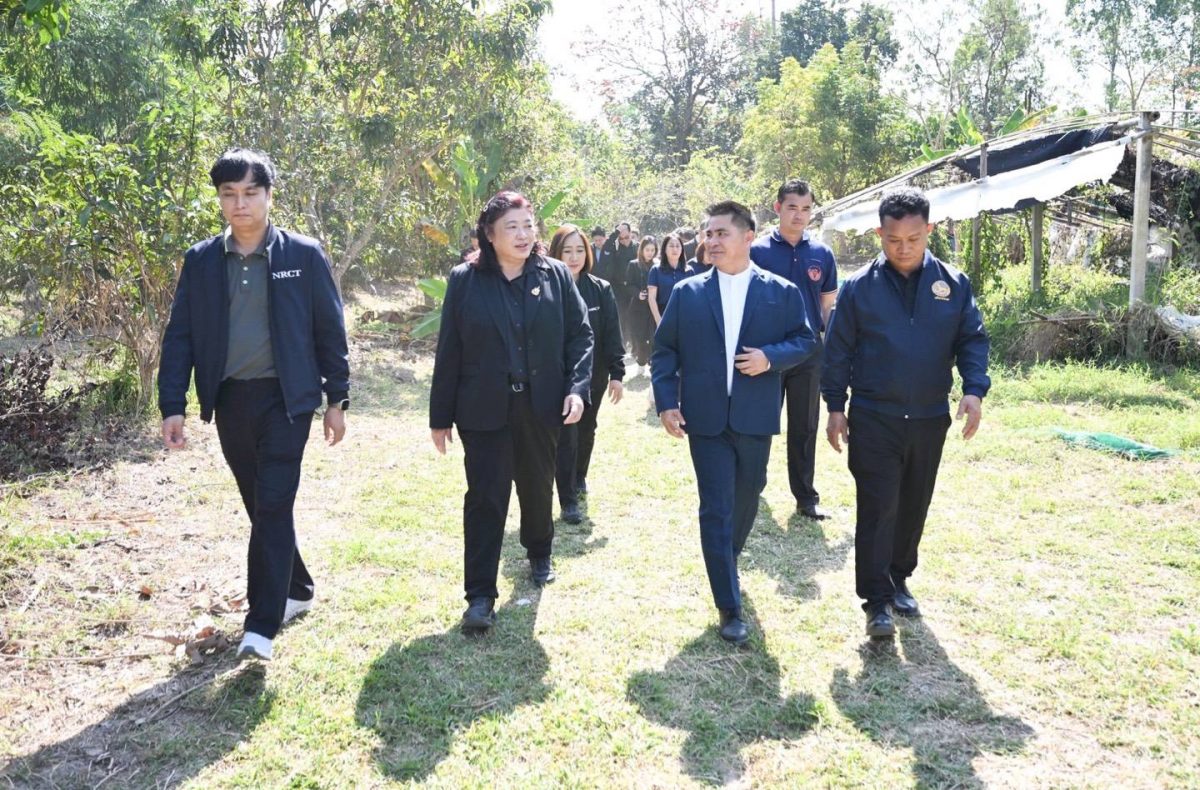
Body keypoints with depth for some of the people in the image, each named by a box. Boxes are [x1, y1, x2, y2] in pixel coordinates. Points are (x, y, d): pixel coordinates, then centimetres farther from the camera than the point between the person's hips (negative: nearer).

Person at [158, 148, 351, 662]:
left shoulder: (304, 255, -3)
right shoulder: (201, 261, 5)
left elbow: (330, 330, 0)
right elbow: (180, 336, 4)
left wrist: (337, 399, 0)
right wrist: (173, 406, -4)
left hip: (285, 398, -4)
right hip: (230, 401, 4)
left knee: (274, 505, -8)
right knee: (259, 505, 14)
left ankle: (262, 626, -4)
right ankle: (296, 590, 33)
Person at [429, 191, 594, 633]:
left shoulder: (555, 276, -1)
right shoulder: (465, 280, -3)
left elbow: (580, 334, 2)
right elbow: (449, 351, -2)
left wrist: (578, 386, -13)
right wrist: (441, 415, -1)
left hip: (540, 408, 2)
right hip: (485, 409, -2)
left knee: (538, 489, 18)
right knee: (485, 498, -3)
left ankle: (539, 555, 44)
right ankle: (480, 595, 3)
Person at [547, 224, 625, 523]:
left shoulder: (601, 290, -1)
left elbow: (612, 335, -1)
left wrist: (616, 374, -5)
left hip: (594, 375, 3)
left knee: (586, 431, 18)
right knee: (566, 436, -4)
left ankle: (579, 477, 41)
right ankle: (568, 500, 2)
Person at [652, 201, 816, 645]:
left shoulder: (781, 292, 1)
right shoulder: (687, 293, 2)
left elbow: (805, 341, 5)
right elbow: (664, 349, 4)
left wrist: (771, 356, -15)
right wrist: (666, 402, -6)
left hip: (755, 418, 1)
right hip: (706, 419, -1)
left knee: (746, 501, 16)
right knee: (716, 510, -3)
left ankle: (727, 561, 44)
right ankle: (729, 608, 3)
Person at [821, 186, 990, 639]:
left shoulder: (953, 284, 1)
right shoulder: (860, 287, -5)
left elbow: (973, 339, 4)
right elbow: (838, 349, 0)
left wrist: (974, 389, -12)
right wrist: (835, 406, -2)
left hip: (929, 418, 3)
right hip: (873, 418, -3)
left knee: (913, 507, 14)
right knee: (878, 508, -5)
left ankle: (899, 580, 32)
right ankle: (877, 600, 2)